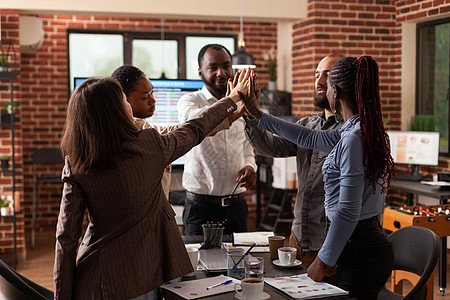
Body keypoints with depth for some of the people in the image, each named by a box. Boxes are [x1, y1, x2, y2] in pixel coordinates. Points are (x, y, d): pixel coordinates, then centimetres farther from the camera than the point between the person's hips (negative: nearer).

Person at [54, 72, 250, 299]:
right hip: (145, 276, 0)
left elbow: (66, 237, -7)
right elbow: (195, 130, 8)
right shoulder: (149, 145, -11)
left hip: (99, 281, 1)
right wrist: (232, 99, 25)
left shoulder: (75, 166, -9)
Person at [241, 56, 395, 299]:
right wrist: (257, 115, 28)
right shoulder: (366, 131, 9)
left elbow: (348, 211, -22)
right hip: (370, 241, 9)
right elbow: (310, 138, 22)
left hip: (361, 251, -9)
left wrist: (322, 261, -13)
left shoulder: (354, 140, -20)